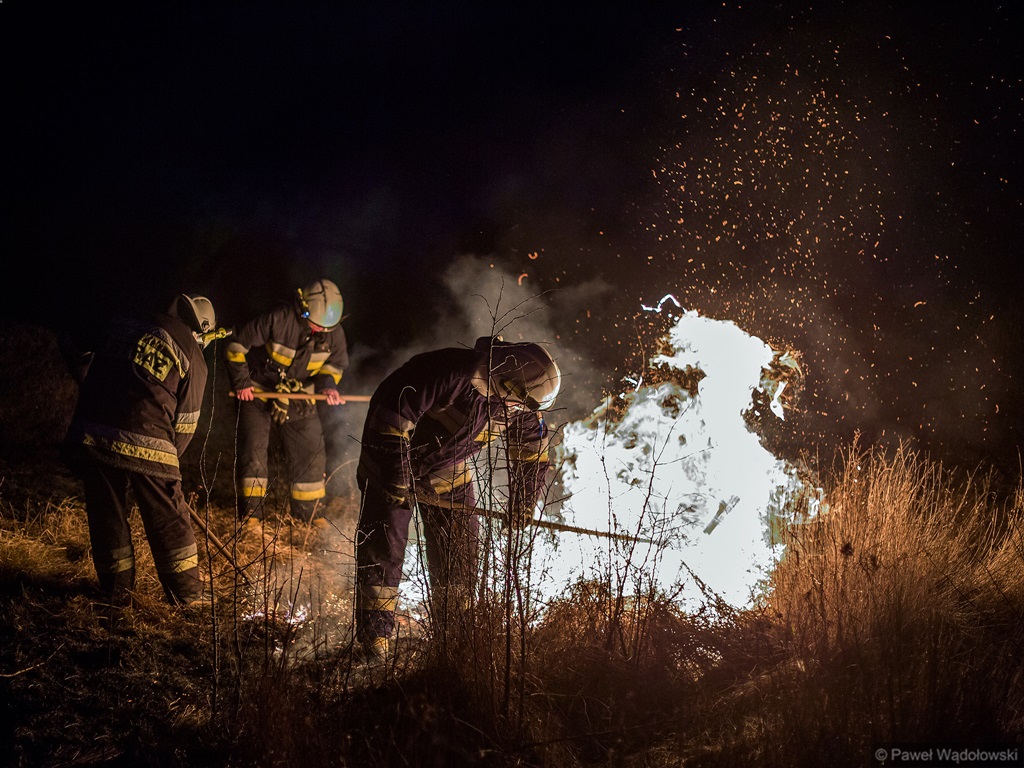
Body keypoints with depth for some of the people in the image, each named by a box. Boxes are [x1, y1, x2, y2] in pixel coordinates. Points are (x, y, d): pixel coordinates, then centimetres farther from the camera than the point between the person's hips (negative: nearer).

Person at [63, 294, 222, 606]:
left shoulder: (125, 331, 19)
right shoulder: (192, 358, 7)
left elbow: (90, 376, 22)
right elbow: (185, 423, 6)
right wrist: (168, 458, 20)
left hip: (90, 437, 4)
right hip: (145, 446, -4)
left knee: (107, 516, 18)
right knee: (170, 521, 11)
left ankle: (117, 591, 28)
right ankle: (187, 593, 20)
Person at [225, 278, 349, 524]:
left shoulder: (333, 332, -12)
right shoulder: (277, 319, -26)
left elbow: (334, 364, 6)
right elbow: (237, 345, -17)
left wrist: (327, 385, -15)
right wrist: (241, 382, -17)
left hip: (299, 398, 4)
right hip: (257, 392, -4)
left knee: (311, 453, 4)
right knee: (253, 449, -8)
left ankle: (311, 514, 18)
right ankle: (250, 515, 0)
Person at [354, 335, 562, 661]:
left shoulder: (521, 406, -13)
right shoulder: (452, 374, -36)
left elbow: (532, 453, 5)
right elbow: (392, 406, -32)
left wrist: (523, 504, 1)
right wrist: (397, 474, -29)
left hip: (449, 475, 6)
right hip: (391, 462, -6)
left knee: (460, 548, 4)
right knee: (383, 544, -8)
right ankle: (374, 634, 2)